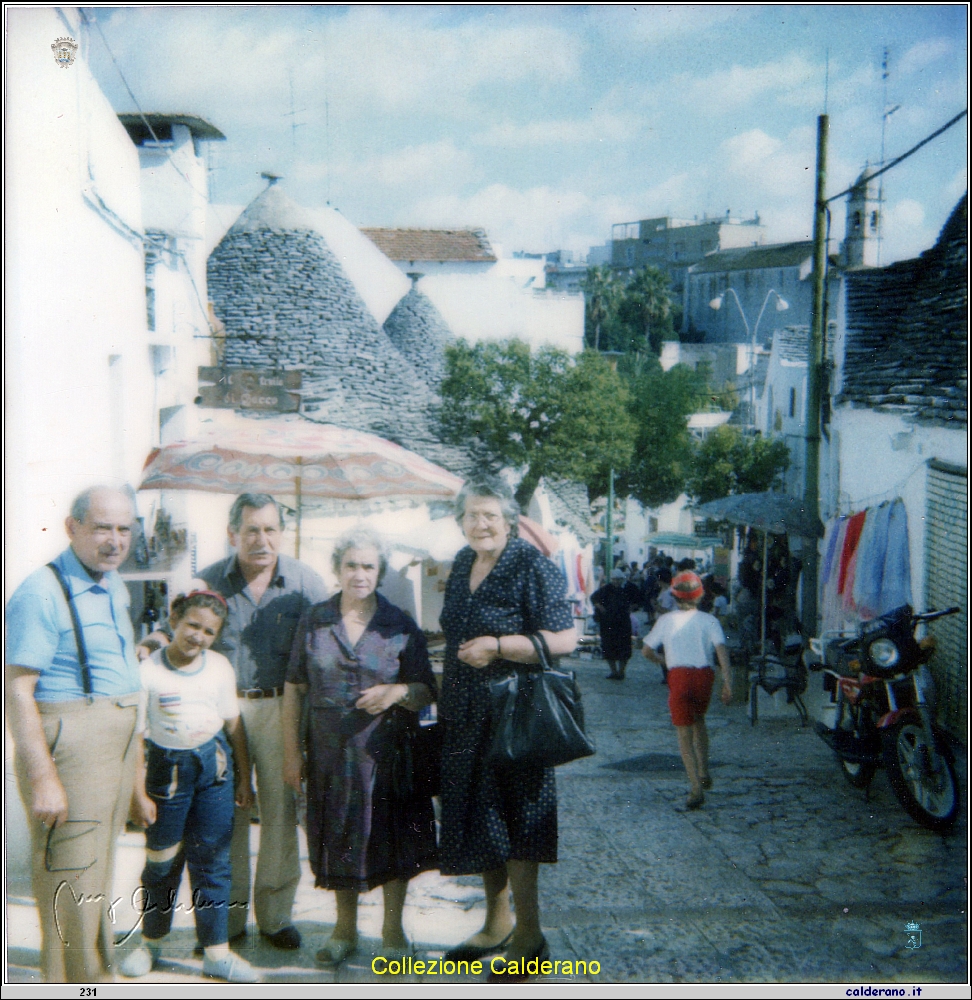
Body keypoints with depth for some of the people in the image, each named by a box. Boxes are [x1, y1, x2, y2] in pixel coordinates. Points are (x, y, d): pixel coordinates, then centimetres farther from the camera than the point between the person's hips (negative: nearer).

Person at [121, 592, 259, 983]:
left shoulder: (220, 667, 0)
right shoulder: (148, 670, -11)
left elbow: (233, 724, 9)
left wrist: (244, 778, 11)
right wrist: (138, 792, -11)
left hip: (214, 765, 3)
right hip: (167, 768, -2)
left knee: (212, 861, 5)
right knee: (162, 861, 10)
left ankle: (217, 952, 14)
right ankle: (150, 943, 30)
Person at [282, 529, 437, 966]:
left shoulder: (400, 625, -2)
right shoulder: (314, 621, 2)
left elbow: (425, 692, 0)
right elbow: (294, 690, 4)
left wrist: (397, 692, -21)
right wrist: (291, 751, 0)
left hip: (387, 750, -1)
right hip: (331, 752, 1)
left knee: (391, 837, 5)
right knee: (339, 836, 11)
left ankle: (392, 929, 24)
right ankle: (345, 928, 31)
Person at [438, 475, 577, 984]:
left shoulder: (533, 567, -12)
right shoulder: (462, 564, 11)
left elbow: (565, 639, -17)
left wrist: (498, 646, -23)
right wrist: (446, 699, 21)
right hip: (465, 714, 8)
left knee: (511, 822, -2)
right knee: (477, 820, 14)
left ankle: (528, 934, 12)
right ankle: (496, 924, 29)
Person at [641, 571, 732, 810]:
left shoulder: (666, 620, 7)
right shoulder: (709, 620, 5)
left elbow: (646, 651, 10)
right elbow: (721, 650, -7)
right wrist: (727, 683, -10)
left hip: (679, 676, -2)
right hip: (704, 676, 2)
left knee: (684, 733, 2)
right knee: (699, 721, 27)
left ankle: (696, 788, -10)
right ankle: (704, 773, 22)